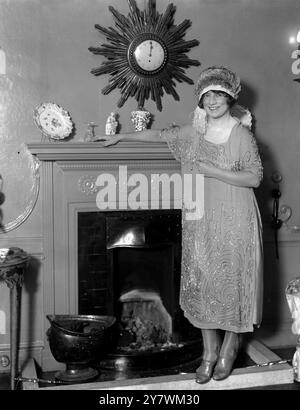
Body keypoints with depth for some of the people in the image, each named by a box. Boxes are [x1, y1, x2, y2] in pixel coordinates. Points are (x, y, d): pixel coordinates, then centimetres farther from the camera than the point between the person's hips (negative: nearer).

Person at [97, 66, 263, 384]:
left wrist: (214, 171, -16)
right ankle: (209, 350, 19)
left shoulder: (241, 134, -6)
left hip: (233, 224, -4)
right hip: (200, 223, 5)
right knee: (201, 283, 6)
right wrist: (122, 137, 26)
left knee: (231, 281, 1)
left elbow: (255, 177, -10)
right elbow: (160, 135, 20)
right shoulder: (194, 132, 9)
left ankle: (229, 346, 22)